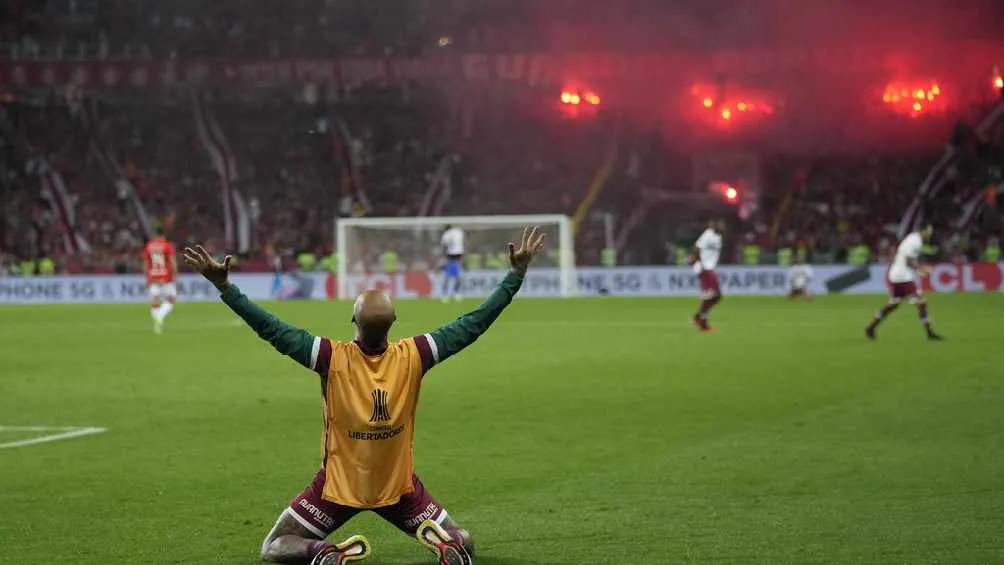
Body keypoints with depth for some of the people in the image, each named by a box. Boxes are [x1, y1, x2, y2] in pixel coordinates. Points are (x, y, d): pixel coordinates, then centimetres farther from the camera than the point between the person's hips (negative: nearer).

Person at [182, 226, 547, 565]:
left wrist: (223, 285, -19)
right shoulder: (413, 356, -16)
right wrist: (516, 274, -4)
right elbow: (475, 324, -10)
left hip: (338, 487, -1)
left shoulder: (332, 358, -21)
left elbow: (270, 329, -21)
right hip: (400, 489, 2)